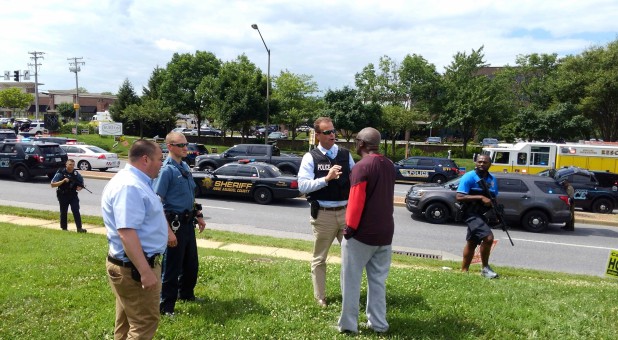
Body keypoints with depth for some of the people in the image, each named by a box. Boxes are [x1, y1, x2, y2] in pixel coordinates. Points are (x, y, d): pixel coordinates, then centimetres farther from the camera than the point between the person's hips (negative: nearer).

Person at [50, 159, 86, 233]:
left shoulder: (76, 173, 3)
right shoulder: (60, 173, -7)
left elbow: (81, 183, 15)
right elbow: (52, 184, -10)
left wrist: (80, 187, -9)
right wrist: (63, 181, -22)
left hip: (73, 195, 2)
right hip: (63, 196, -2)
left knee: (76, 211, -8)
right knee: (63, 212, 8)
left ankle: (79, 228, -10)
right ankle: (64, 228, 21)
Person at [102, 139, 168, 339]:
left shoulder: (135, 182, 12)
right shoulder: (129, 186, -23)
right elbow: (127, 233, -31)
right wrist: (145, 271, -33)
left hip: (133, 265, 11)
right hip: (134, 267, -11)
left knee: (128, 323, 21)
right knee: (145, 323, 0)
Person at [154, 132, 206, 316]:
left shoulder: (185, 167, 9)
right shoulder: (166, 169, -16)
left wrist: (199, 215, 18)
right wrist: (168, 231, -24)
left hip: (188, 223, 8)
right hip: (175, 224, -8)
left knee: (191, 263, 21)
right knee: (172, 267, 3)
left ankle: (186, 294, 42)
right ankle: (166, 307, 18)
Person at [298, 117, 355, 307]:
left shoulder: (345, 154, 6)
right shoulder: (310, 157, -5)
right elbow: (302, 186, -13)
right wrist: (327, 178, -21)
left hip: (346, 211, 3)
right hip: (323, 214, -3)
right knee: (319, 258, 12)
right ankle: (320, 298, 29)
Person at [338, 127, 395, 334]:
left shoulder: (362, 167, -16)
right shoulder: (389, 166, 7)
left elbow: (356, 202, -18)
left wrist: (349, 228, -11)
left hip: (362, 233, -7)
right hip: (385, 232, 7)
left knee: (351, 280, 5)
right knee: (378, 281, 15)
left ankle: (348, 324, 12)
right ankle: (378, 323, 21)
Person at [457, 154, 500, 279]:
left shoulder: (492, 179, 10)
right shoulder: (469, 177, -12)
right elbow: (459, 197, -19)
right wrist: (480, 197, -24)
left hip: (483, 214, 8)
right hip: (472, 214, -8)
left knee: (472, 243, 15)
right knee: (488, 237, -22)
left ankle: (464, 270, 27)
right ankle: (485, 268, -6)